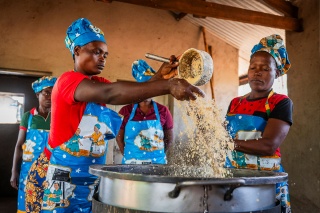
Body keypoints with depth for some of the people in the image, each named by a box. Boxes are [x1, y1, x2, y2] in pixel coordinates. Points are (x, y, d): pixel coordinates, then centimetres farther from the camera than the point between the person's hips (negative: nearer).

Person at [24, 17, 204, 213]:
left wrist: (159, 77, -22)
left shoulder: (98, 83, 9)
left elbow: (132, 92, -4)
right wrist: (168, 86, -42)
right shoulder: (68, 80, -16)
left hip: (90, 178, 7)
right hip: (59, 177, -7)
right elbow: (109, 94, -35)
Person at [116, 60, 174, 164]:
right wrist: (127, 156, 1)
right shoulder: (126, 111, -1)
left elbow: (169, 137, 7)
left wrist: (158, 155, 3)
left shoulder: (163, 111, -1)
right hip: (131, 163, 0)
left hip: (157, 162, 0)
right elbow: (119, 137, 6)